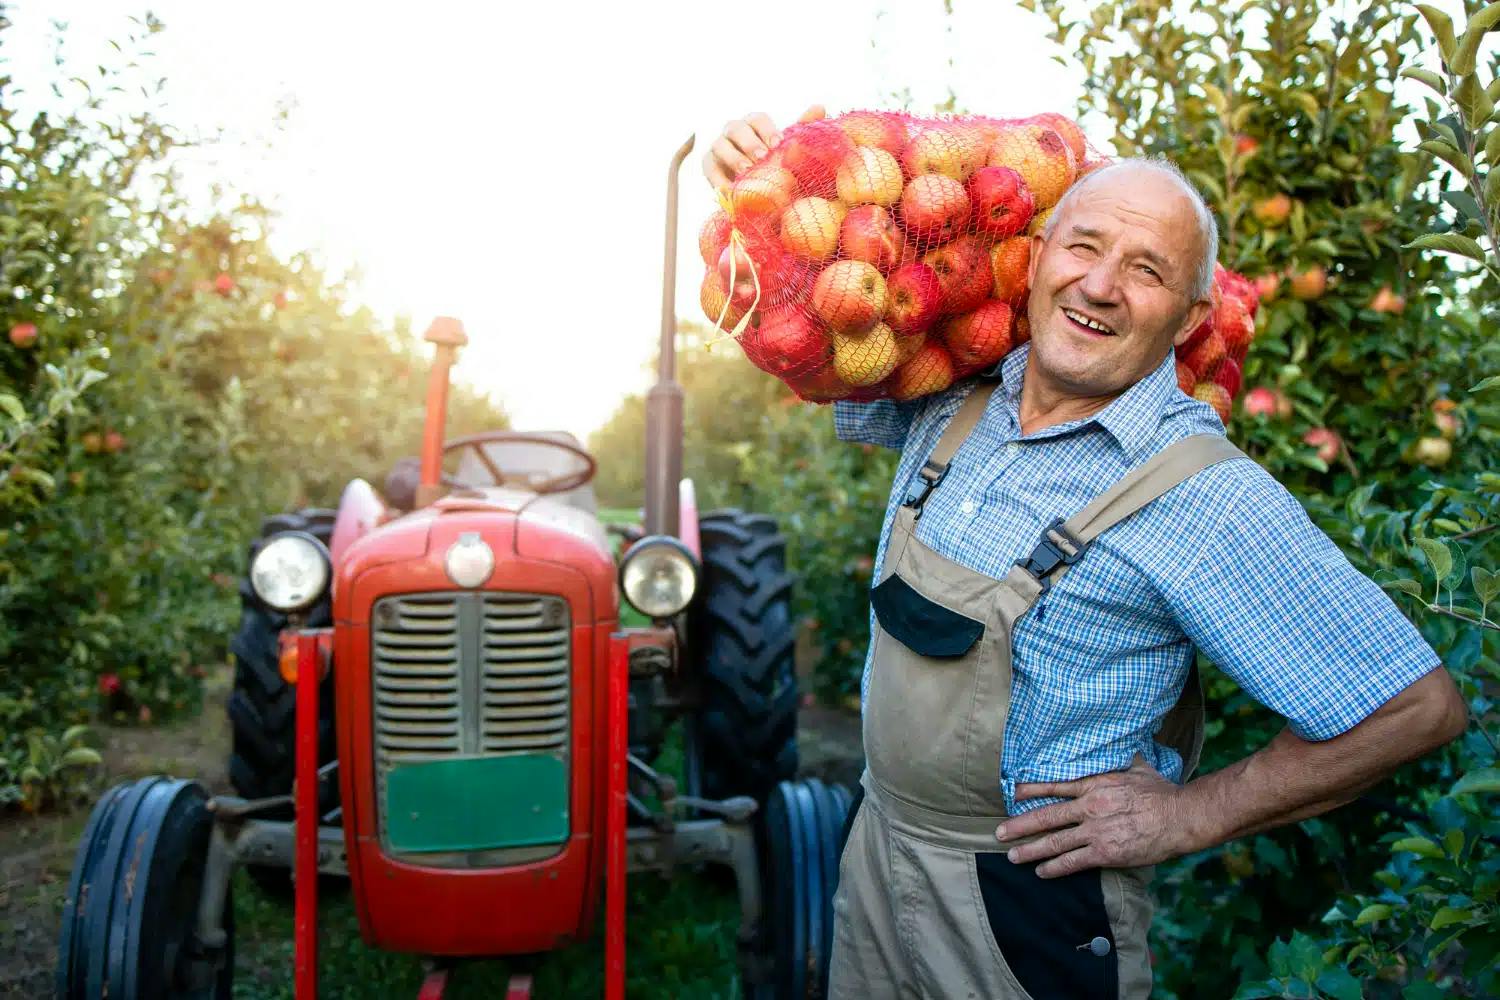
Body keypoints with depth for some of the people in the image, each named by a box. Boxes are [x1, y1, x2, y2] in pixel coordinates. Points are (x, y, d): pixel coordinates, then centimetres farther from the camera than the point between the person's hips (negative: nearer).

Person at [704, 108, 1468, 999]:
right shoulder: (951, 399, -3)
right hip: (879, 849, 6)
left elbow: (1419, 705, -17)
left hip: (1032, 907, -5)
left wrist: (1189, 815, -15)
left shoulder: (1206, 496, -20)